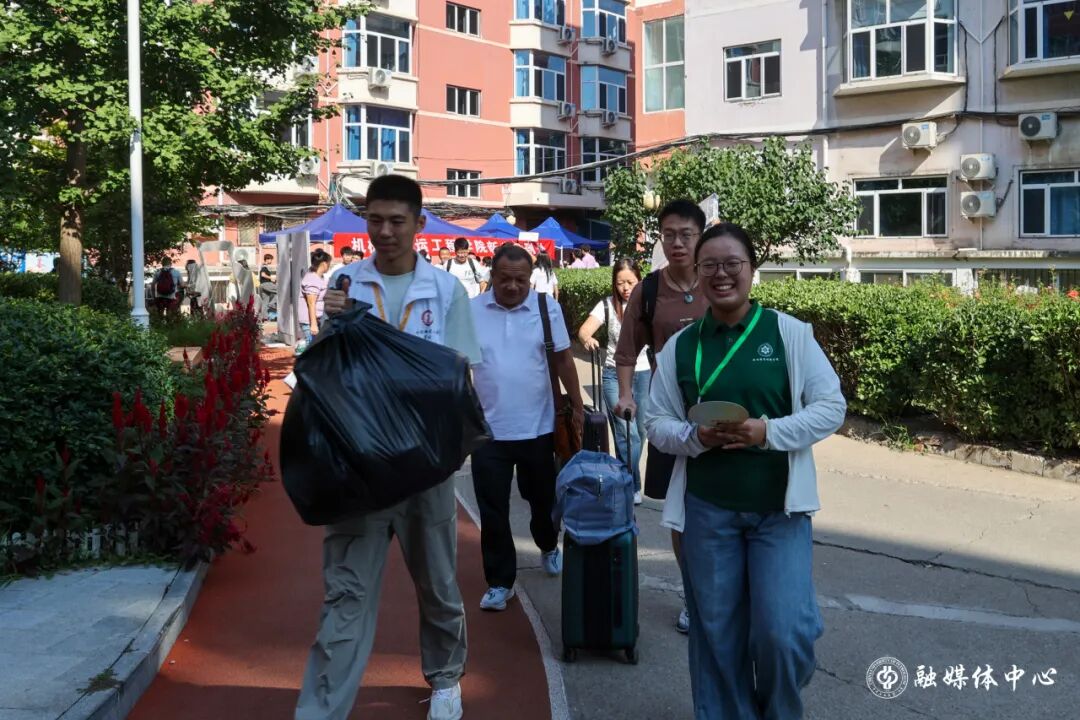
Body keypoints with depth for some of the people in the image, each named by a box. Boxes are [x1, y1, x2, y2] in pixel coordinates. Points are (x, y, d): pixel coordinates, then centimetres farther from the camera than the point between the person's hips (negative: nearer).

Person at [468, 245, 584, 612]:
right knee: (493, 510, 4)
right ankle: (499, 581, 18)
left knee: (542, 497, 20)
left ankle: (549, 548, 48)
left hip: (538, 427, 1)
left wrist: (578, 408, 3)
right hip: (488, 430, -1)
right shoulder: (472, 311, -6)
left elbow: (564, 360, 2)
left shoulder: (547, 307, -5)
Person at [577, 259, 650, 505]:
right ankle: (632, 487, 6)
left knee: (639, 431, 11)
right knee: (627, 432, -6)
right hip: (615, 374, -1)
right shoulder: (607, 305, -6)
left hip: (644, 374, 1)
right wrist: (588, 340, -40)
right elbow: (584, 330, -16)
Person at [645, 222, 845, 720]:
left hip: (780, 508, -2)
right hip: (707, 511, 2)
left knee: (782, 633, -5)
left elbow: (831, 407, -2)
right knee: (716, 634, 11)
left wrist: (770, 431, -17)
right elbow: (657, 423, 6)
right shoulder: (680, 345, 2)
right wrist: (695, 437, -15)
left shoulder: (789, 332, -2)